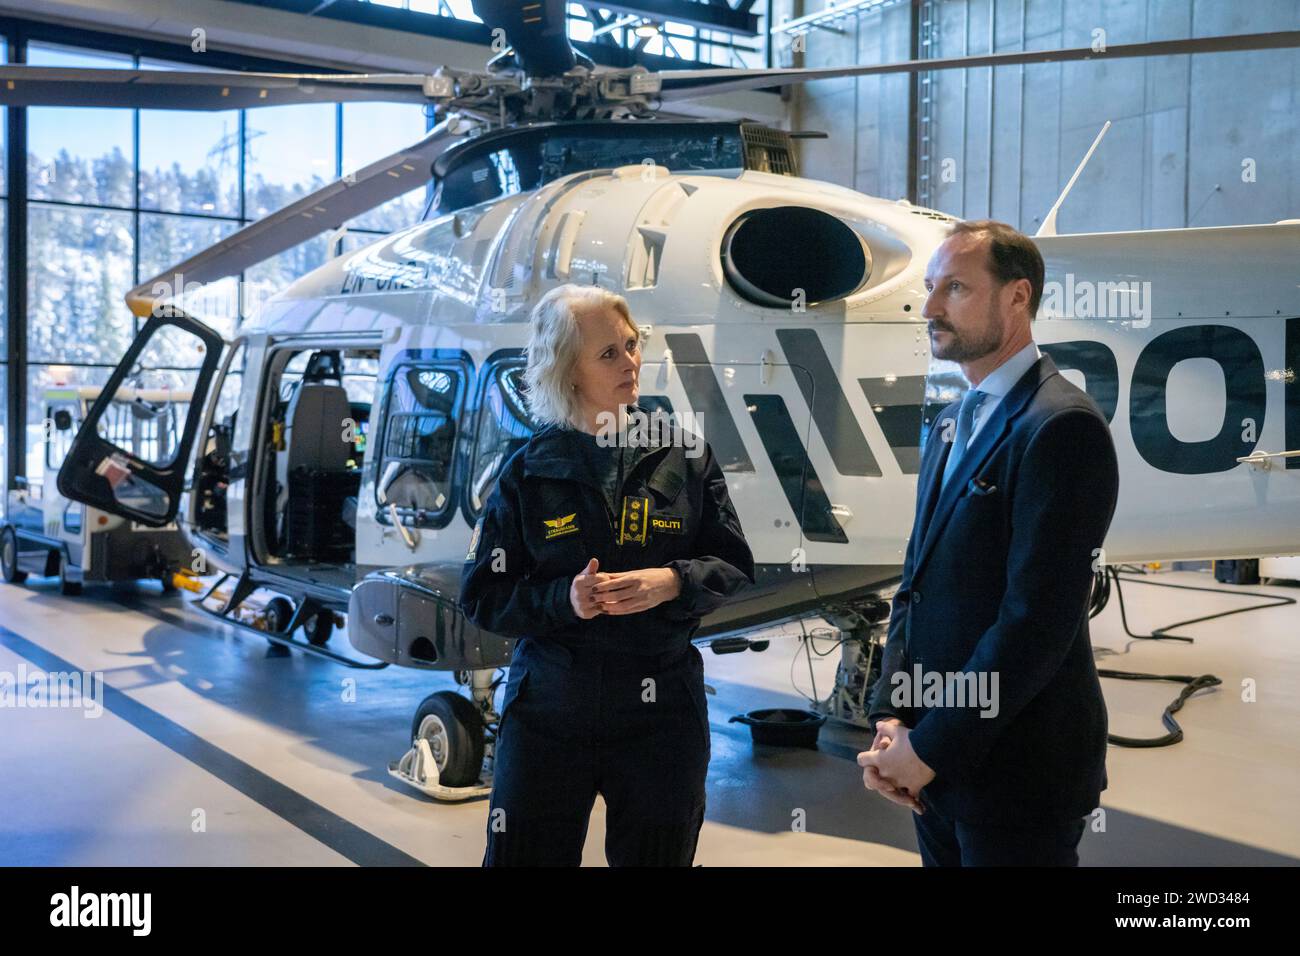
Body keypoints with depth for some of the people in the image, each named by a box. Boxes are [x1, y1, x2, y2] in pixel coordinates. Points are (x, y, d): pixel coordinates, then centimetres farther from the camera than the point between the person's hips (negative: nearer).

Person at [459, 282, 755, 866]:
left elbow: (735, 567, 3)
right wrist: (563, 599, -19)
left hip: (660, 707, 1)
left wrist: (672, 582, -17)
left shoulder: (684, 455, 0)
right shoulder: (530, 471, -1)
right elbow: (482, 596, -1)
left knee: (655, 856, 14)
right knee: (524, 856, 8)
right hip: (547, 705, 0)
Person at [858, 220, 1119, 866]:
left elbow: (1038, 619, -21)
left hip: (1014, 769, -7)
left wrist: (930, 746, -16)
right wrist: (891, 716, 1)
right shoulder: (951, 424, 11)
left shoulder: (1062, 425, -16)